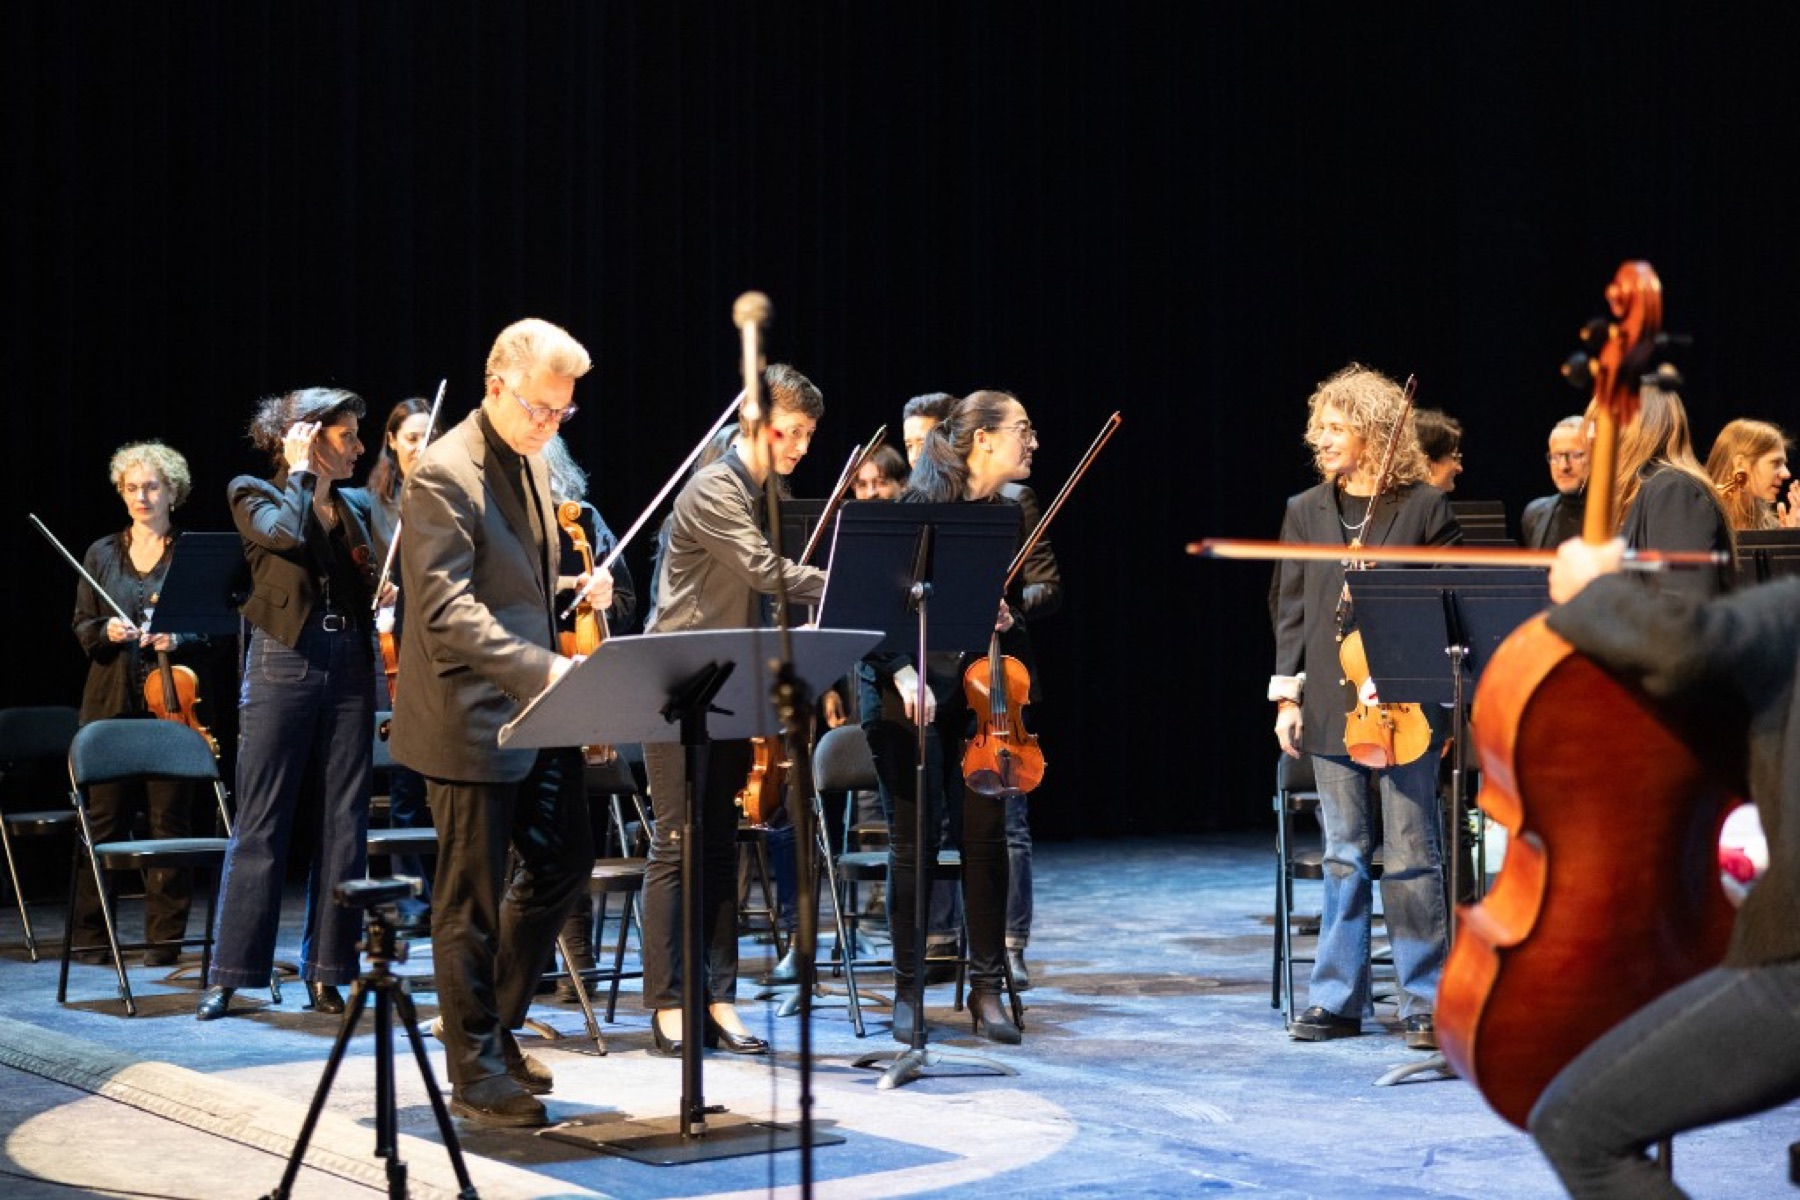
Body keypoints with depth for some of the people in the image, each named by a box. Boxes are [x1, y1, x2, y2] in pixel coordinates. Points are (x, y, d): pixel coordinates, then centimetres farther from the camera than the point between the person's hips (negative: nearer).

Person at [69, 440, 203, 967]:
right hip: (112, 704, 2)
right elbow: (82, 630, 12)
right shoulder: (102, 554, 12)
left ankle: (165, 937, 6)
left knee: (169, 819, 0)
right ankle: (91, 935, 10)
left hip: (171, 704, -2)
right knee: (103, 818, 2)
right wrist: (107, 632, -9)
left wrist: (179, 638, -16)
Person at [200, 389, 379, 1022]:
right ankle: (229, 975, 4)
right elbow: (287, 532, -21)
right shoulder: (255, 495, 1)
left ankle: (327, 970, 9)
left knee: (343, 824, 3)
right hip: (284, 661, -5)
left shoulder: (351, 509, 15)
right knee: (262, 823, -3)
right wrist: (299, 471, -9)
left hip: (349, 665, 5)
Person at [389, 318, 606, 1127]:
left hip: (534, 717, 9)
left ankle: (489, 1019, 32)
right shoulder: (444, 476, -17)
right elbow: (447, 612, -26)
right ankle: (476, 1072, 13)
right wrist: (542, 667, -35)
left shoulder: (531, 463, 11)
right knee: (473, 900, 1)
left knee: (564, 860, 17)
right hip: (471, 719, -9)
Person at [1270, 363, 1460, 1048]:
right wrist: (1288, 694, 4)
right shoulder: (1305, 511, 10)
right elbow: (1292, 608, 11)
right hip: (1332, 708, 4)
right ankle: (1337, 999, 16)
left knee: (1411, 856, 0)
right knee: (1344, 858, 9)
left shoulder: (1425, 507, -2)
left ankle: (1424, 1004, 8)